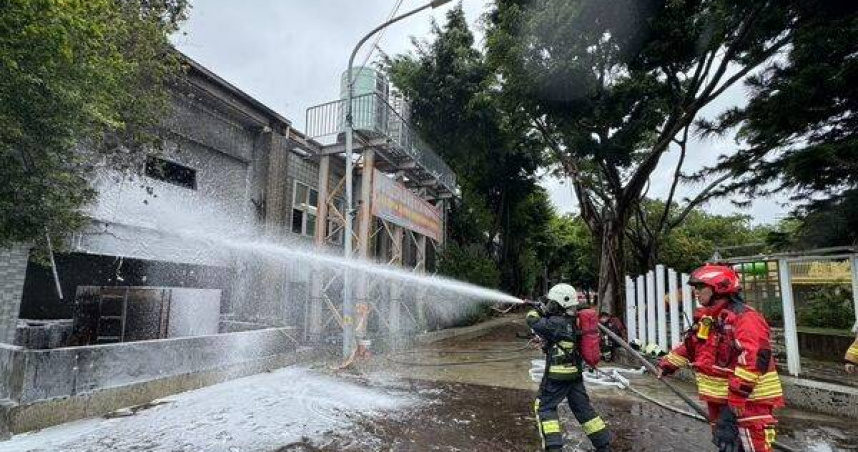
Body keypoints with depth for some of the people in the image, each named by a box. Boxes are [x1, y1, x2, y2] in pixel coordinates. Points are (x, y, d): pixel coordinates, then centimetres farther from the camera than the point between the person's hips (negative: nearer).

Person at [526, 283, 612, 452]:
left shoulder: (557, 323, -21)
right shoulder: (573, 320, 5)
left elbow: (533, 322, -17)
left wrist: (535, 310, 2)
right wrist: (543, 310, 9)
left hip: (557, 374, -8)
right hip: (575, 373, 8)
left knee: (544, 407, 6)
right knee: (583, 408, 18)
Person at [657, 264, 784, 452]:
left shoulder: (745, 318, -20)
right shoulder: (705, 317, 10)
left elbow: (753, 360, -28)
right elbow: (690, 345, 23)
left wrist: (736, 398, -30)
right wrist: (668, 364, 25)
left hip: (748, 400, -9)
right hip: (719, 398, 9)